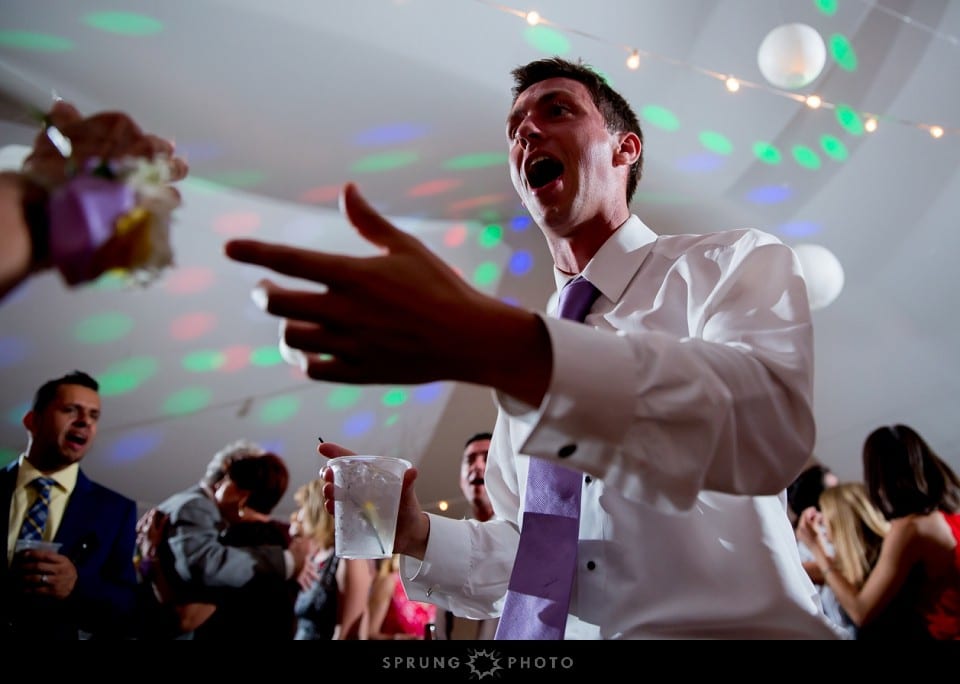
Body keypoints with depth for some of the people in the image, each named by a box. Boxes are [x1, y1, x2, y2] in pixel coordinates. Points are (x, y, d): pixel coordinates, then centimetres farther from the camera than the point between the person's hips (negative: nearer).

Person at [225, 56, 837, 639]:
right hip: (567, 629, 4)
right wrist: (417, 534, -5)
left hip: (736, 627, -3)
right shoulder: (527, 345, 10)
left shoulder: (736, 264, -4)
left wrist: (496, 344, -37)